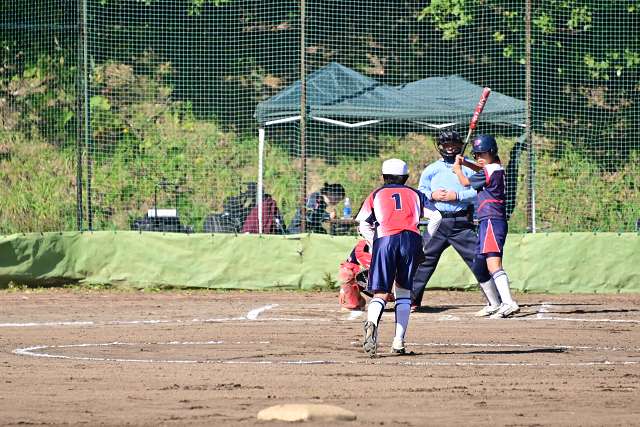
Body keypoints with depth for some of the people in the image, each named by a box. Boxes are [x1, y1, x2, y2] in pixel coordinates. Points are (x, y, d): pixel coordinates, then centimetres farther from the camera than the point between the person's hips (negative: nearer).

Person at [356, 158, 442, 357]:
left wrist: (374, 244, 12)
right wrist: (422, 243, 14)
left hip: (384, 240, -1)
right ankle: (399, 341, 7)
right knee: (403, 290, 16)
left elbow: (364, 224, 7)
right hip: (412, 240, 1)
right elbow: (436, 216, 11)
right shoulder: (415, 194, 26)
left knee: (381, 293, -5)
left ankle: (372, 323, -38)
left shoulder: (376, 195, 23)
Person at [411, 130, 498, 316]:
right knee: (425, 259, 3)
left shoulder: (468, 167, 5)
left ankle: (494, 303, -5)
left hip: (462, 223, -3)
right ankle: (412, 300, 14)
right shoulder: (431, 169, 15)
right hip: (438, 222, 3)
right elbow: (420, 192, 12)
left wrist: (457, 196, -17)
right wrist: (432, 195, -9)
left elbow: (478, 192, -4)